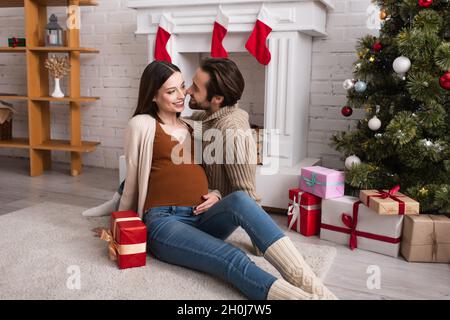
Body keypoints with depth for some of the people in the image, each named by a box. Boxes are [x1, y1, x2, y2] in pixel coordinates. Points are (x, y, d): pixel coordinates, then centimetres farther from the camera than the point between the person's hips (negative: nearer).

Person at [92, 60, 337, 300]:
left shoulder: (192, 128, 23)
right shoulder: (142, 124, 5)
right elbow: (132, 181, 10)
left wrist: (215, 194, 5)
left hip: (201, 219, 4)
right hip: (165, 221, -4)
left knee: (239, 199, -31)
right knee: (233, 259, -32)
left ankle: (306, 282, -45)